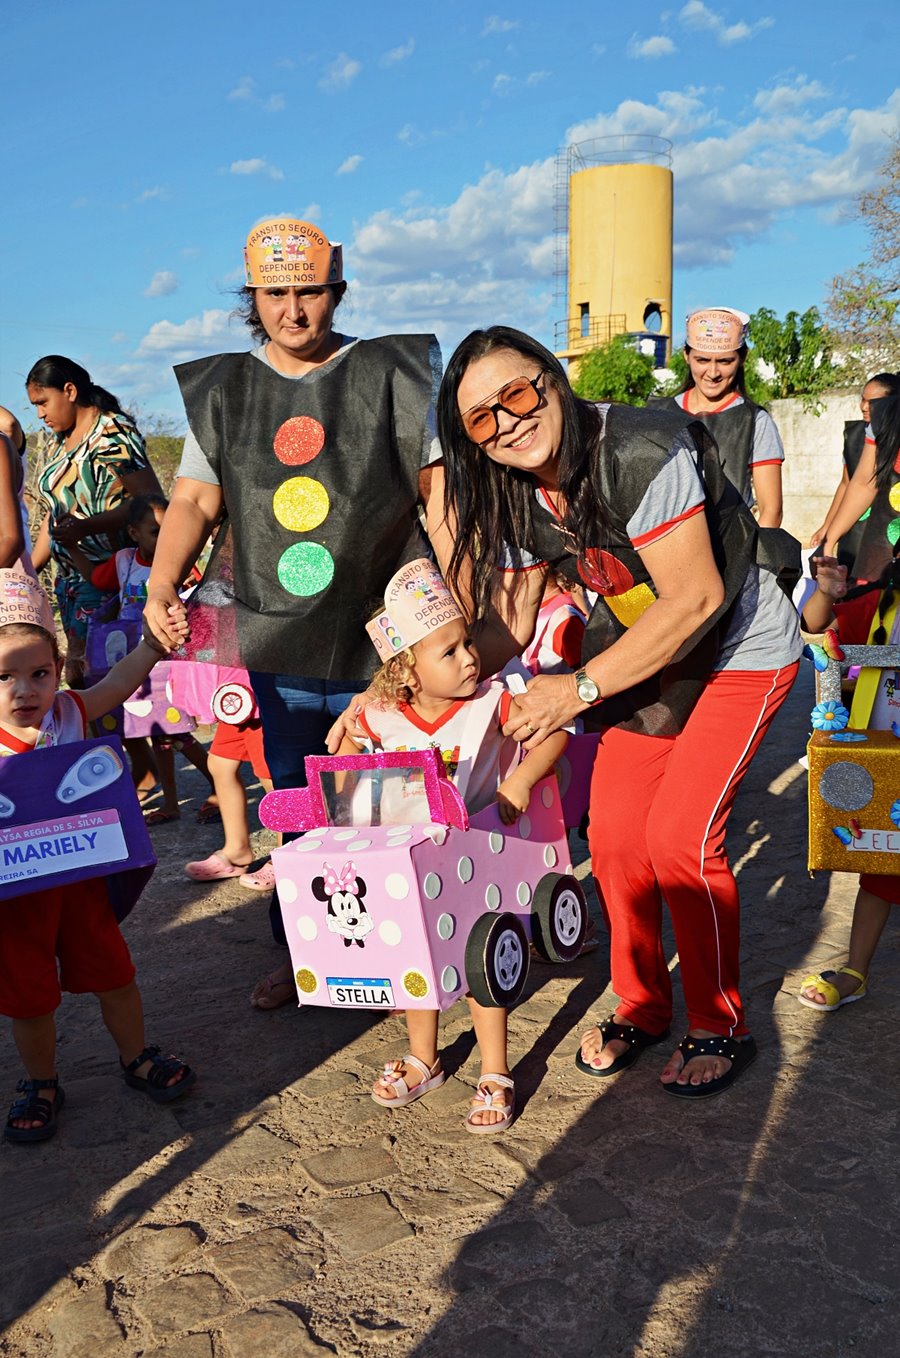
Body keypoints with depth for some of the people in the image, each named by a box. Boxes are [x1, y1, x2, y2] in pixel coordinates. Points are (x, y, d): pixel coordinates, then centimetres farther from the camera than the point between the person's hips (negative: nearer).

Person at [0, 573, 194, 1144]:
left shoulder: (70, 713, -9)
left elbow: (118, 680, 3)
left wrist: (155, 641, -7)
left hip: (82, 877, 3)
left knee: (113, 972, 17)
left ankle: (137, 1057, 40)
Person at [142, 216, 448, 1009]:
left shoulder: (391, 373, 2)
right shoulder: (223, 390, 9)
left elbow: (437, 489, 0)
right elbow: (195, 500, 8)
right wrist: (161, 589, -9)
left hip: (380, 634, -3)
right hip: (274, 639, 3)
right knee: (294, 800, 13)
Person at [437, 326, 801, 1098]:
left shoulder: (638, 455, -30)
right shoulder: (518, 495, -7)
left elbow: (696, 599, -30)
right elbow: (507, 624, -3)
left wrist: (581, 688, -30)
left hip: (741, 649, -7)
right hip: (647, 654, 7)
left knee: (680, 833, -14)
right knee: (613, 831, 1)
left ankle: (722, 1027, 8)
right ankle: (643, 1006, 22)